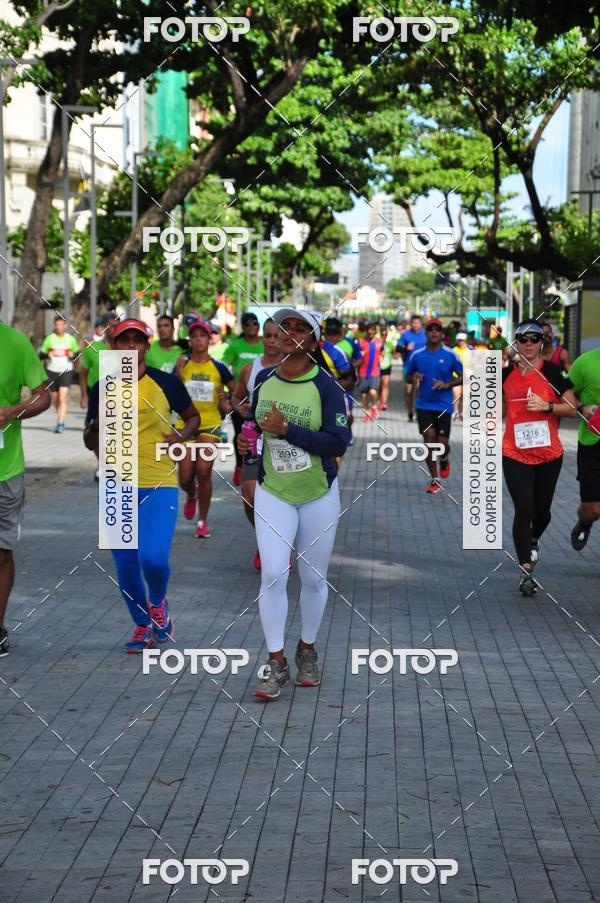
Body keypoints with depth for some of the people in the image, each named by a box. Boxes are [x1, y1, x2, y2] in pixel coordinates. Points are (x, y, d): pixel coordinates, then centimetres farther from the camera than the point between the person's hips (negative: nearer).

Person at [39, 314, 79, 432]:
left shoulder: (70, 339, 2)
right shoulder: (49, 338, 2)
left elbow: (77, 352, 14)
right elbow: (41, 355, 6)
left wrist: (73, 355, -9)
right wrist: (47, 355, -17)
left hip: (66, 372, -2)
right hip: (52, 372, 2)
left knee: (63, 398, -16)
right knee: (55, 399, 10)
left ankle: (61, 423, -19)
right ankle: (60, 419, 32)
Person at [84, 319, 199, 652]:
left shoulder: (166, 382, -1)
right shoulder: (102, 389, 4)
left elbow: (193, 416, 14)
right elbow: (90, 441, 12)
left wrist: (182, 435, -7)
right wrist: (98, 428, -10)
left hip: (159, 484, -3)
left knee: (154, 558, -17)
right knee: (126, 566, 6)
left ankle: (158, 603, 17)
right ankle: (143, 625, 28)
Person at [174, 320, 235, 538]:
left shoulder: (218, 367, 1)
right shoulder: (182, 366, 2)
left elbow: (235, 389, 12)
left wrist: (227, 402, -7)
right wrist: (179, 373, -15)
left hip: (210, 424, -1)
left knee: (203, 471, -15)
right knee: (185, 478, 1)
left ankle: (202, 520, 2)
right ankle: (192, 496, 40)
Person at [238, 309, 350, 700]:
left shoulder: (326, 386, -13)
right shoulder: (264, 379, 2)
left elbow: (339, 443, -21)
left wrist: (287, 430, -26)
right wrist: (246, 441, -2)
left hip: (319, 495, -2)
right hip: (273, 492, 2)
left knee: (314, 578, 9)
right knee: (273, 574, -10)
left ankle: (307, 649, 30)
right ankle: (276, 663, -1)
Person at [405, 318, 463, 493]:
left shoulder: (451, 355, -3)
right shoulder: (417, 355, 3)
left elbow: (463, 378, 1)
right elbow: (408, 375, 15)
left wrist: (447, 384, -16)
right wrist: (414, 378, -9)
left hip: (443, 405, -2)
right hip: (424, 405, 2)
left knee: (442, 444, -5)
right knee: (429, 439, -6)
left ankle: (444, 460, 33)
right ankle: (434, 480, 5)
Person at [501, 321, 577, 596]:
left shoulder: (552, 372, -6)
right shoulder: (507, 374, 4)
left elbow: (572, 408, -7)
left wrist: (547, 406, -21)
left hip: (548, 454, 0)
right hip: (515, 454, 1)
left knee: (541, 511, 13)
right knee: (523, 510, -10)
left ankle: (533, 540, 47)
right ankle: (526, 571, -5)